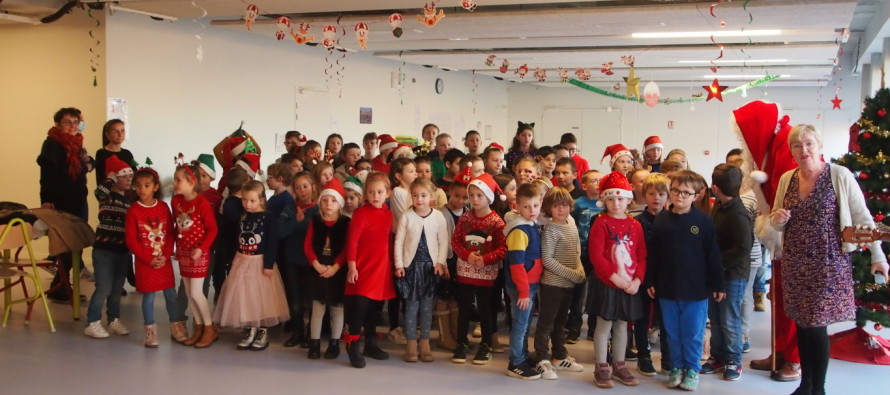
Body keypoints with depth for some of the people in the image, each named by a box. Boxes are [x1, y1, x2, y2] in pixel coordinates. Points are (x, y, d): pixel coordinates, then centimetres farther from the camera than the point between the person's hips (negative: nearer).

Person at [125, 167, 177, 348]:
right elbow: (131, 240, -8)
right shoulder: (133, 211, -7)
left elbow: (170, 233, 2)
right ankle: (150, 332, 15)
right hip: (145, 262, -2)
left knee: (171, 294, 9)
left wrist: (166, 256, -10)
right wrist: (149, 259, -12)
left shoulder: (163, 207, 0)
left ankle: (176, 327, 22)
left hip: (164, 260, 2)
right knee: (148, 296, 3)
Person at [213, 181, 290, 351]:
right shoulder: (241, 217, 7)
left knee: (261, 297, 1)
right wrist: (232, 260, 7)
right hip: (242, 262, 6)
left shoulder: (268, 218, -12)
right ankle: (250, 331, 22)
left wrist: (269, 264, -19)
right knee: (244, 297, 9)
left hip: (260, 263, -6)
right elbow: (234, 240, 12)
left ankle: (263, 332, 14)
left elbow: (273, 243, -15)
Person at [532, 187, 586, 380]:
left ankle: (560, 357, 29)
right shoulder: (550, 230, -15)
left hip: (568, 284, 7)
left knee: (560, 322, 19)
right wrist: (572, 274, -18)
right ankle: (542, 361, 6)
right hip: (552, 284, -7)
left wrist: (580, 270, -3)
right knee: (546, 323, 0)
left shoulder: (572, 225, 7)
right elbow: (547, 260, -19)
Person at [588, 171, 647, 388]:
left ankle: (619, 365, 25)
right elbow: (596, 255, -15)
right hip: (607, 284, -5)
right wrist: (614, 277, -18)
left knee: (622, 325, 14)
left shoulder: (635, 225, 7)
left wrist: (637, 280, -7)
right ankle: (601, 368, 12)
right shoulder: (600, 223, -8)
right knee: (604, 325, 3)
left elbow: (642, 256, 6)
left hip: (630, 285, 5)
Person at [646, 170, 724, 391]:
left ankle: (692, 369, 22)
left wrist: (717, 284, -3)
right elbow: (653, 255, 5)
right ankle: (676, 368, 26)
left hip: (696, 289, -2)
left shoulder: (704, 221, -5)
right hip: (667, 288, 2)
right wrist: (650, 282, 3)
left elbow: (713, 255, -3)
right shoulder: (661, 220, 1)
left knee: (693, 333, 7)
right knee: (672, 333, 13)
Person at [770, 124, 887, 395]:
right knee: (802, 323, 11)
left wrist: (878, 255, -4)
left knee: (817, 326, -3)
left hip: (828, 263, -5)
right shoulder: (786, 179, 6)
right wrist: (776, 219, -7)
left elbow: (862, 217, -4)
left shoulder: (839, 176, -8)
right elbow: (777, 222, 16)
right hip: (795, 264, 5)